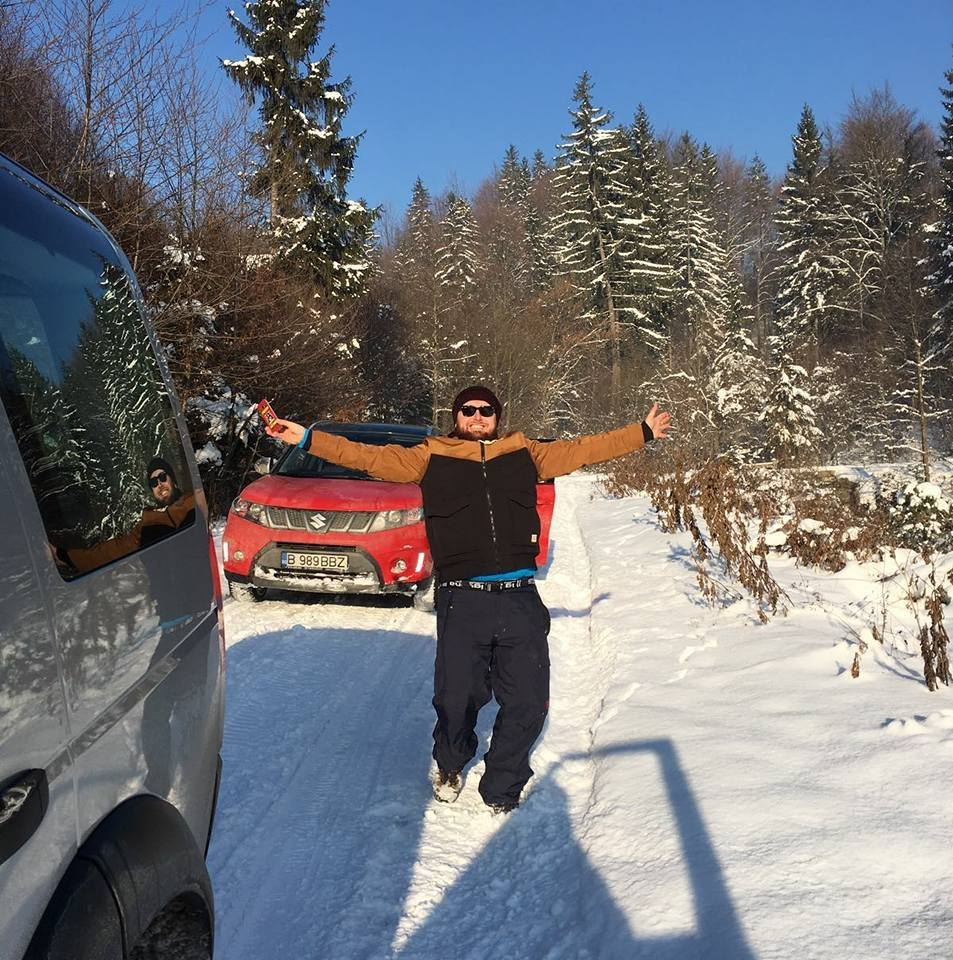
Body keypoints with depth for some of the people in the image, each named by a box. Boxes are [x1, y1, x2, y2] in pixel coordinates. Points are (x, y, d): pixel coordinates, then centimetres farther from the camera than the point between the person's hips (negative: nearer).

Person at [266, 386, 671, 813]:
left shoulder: (525, 454, 15)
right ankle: (450, 768, 37)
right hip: (462, 601, -2)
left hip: (520, 601, 2)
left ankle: (501, 794, 27)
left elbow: (583, 449, 22)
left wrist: (644, 432, 26)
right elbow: (370, 456, 7)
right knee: (456, 700, 3)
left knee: (527, 705, 4)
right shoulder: (431, 458, 11)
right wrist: (307, 438, 2)